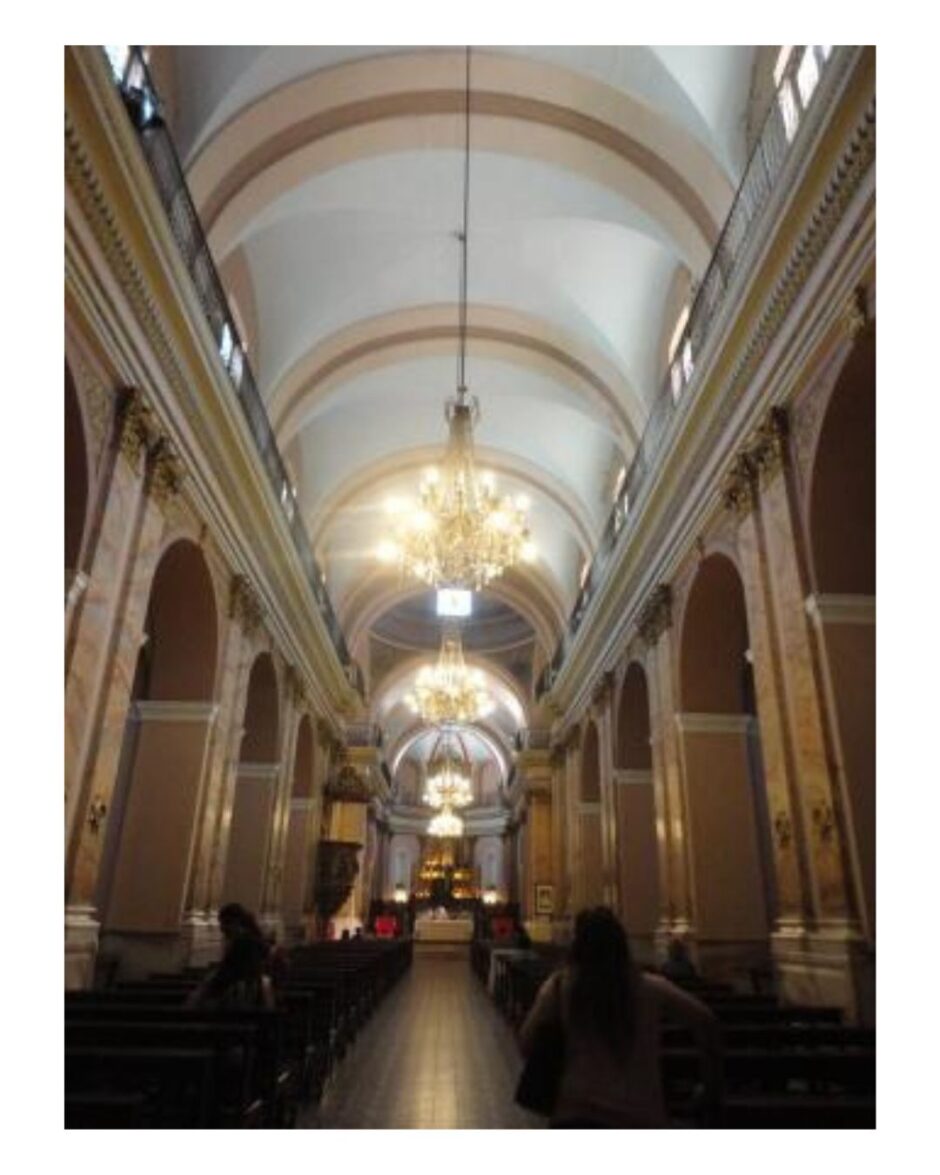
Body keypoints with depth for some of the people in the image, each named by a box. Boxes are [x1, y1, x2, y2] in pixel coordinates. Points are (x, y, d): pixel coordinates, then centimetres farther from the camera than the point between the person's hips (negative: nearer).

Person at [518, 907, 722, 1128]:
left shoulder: (559, 986, -3)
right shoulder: (652, 988, 1)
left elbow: (526, 1043, -5)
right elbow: (705, 1022, 3)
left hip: (577, 1113, -1)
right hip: (642, 1117, 2)